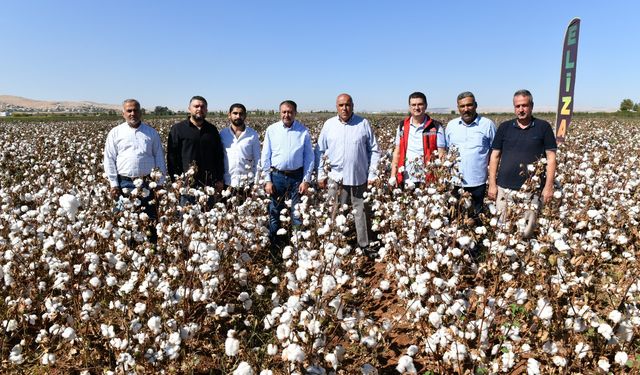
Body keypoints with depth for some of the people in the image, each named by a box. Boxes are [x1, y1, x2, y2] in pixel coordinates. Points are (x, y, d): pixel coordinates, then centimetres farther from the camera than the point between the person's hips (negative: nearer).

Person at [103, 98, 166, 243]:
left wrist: (160, 182, 3)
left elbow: (159, 159, 9)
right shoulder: (115, 133, 7)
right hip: (125, 184, 0)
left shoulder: (152, 132, 10)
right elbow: (109, 159, 5)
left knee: (150, 220, 3)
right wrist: (113, 184, -2)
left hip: (148, 184, 0)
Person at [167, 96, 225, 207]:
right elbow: (172, 156, -2)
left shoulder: (212, 130, 14)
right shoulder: (178, 129, 3)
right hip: (186, 183, -3)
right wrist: (175, 180, -9)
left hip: (208, 183, 4)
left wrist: (219, 179, 8)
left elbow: (219, 156, 15)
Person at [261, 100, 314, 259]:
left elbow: (309, 157, 3)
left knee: (297, 213, 4)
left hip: (297, 177, 0)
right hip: (277, 176, 1)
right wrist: (267, 180, -3)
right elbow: (265, 156, 2)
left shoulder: (304, 131, 0)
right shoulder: (271, 130, 1)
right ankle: (275, 247, 21)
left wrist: (306, 180, -4)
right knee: (275, 212, 8)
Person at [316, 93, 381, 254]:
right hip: (336, 178, 1)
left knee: (361, 212, 7)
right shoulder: (329, 125, 5)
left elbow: (374, 150, 5)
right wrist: (321, 175, 6)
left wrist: (372, 174, 0)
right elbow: (320, 152, 10)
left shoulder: (364, 124, 1)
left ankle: (364, 245, 20)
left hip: (359, 178, 0)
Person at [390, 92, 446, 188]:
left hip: (428, 180, -3)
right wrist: (393, 176, 2)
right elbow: (397, 153, 10)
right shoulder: (402, 126, 7)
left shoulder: (436, 127, -3)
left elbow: (441, 155, -4)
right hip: (406, 181, 3)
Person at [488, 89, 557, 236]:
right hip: (504, 188, 2)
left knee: (526, 232, 3)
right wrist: (492, 184, 1)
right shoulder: (504, 127, 6)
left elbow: (551, 157, 1)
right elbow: (495, 156, 7)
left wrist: (549, 186, -6)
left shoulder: (543, 127, 2)